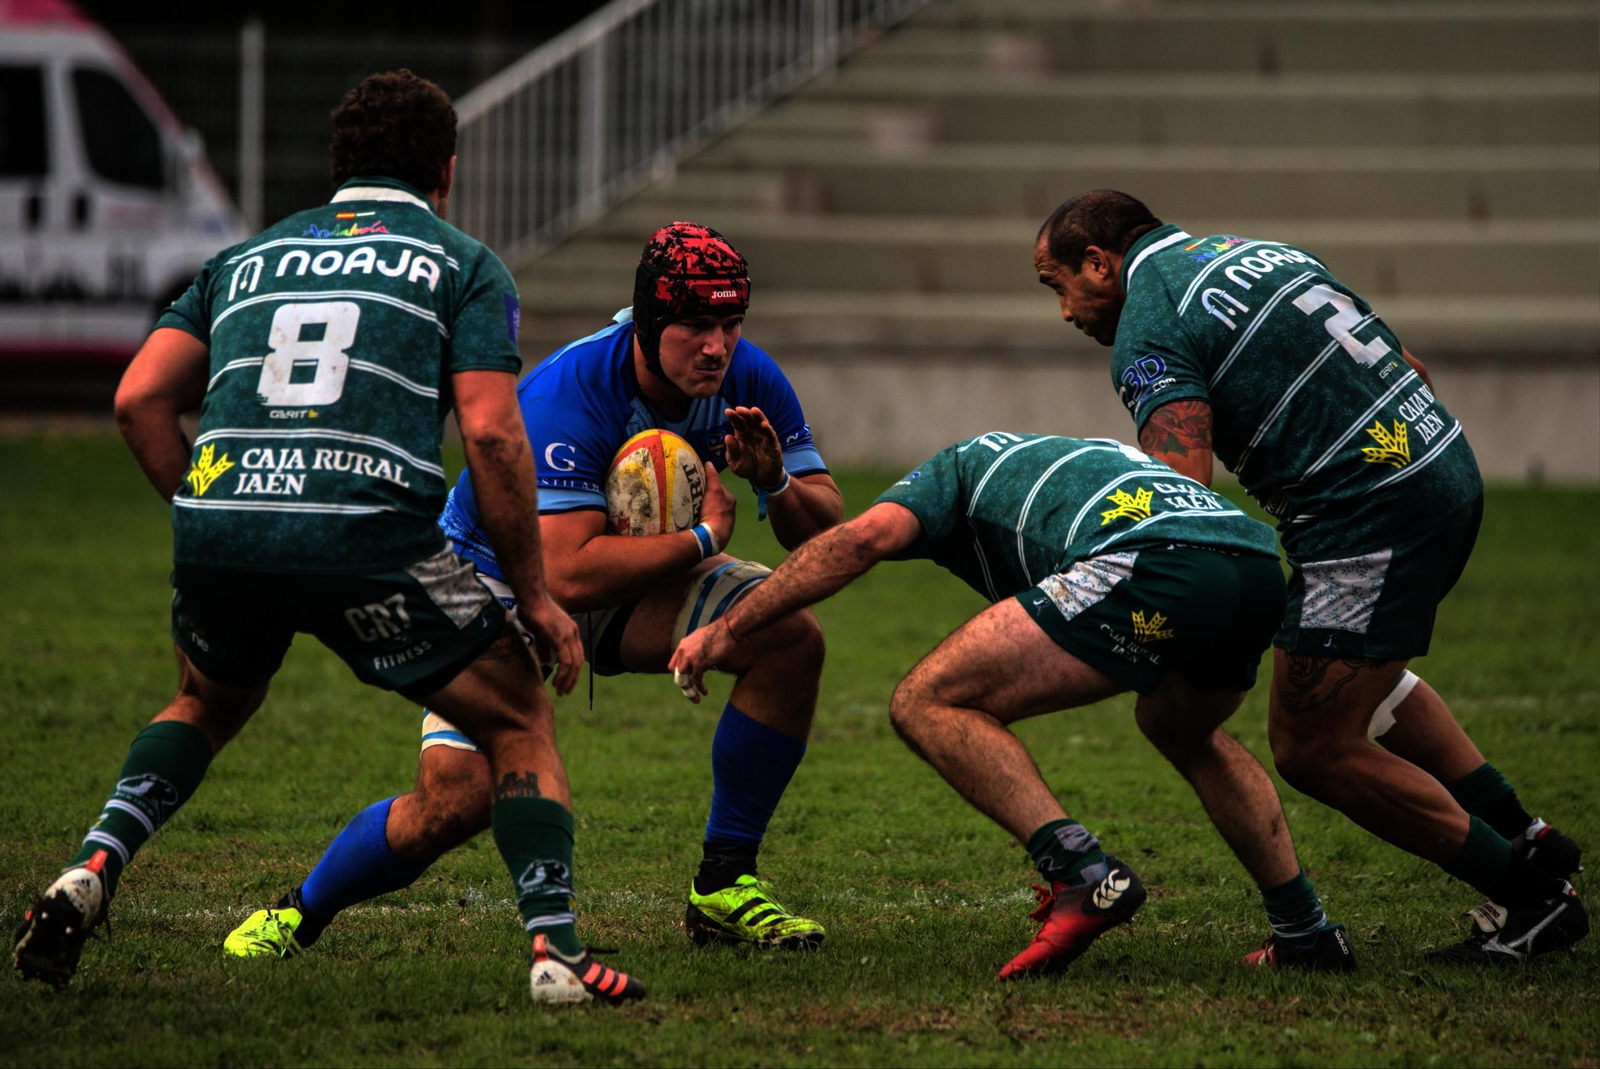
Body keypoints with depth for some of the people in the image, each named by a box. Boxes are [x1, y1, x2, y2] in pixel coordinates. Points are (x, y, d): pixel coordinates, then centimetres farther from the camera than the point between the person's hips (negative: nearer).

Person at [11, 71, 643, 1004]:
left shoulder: (246, 257, 26)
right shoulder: (463, 265, 14)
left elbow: (141, 398, 15)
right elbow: (491, 431, 0)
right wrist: (535, 594, 7)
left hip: (216, 530, 4)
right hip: (371, 538, -4)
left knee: (209, 707, 34)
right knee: (521, 722, 13)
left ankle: (91, 872, 14)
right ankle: (555, 949, -3)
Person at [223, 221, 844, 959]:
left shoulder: (746, 379, -17)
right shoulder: (565, 396, -35)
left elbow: (828, 538, -12)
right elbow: (568, 576, -43)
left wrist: (776, 483, -34)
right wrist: (704, 536, -33)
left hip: (636, 573, 5)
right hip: (501, 582, -5)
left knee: (791, 637, -19)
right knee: (457, 798, -22)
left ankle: (724, 885, -6)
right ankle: (298, 914, 6)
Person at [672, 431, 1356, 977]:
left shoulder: (955, 470, 25)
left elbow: (869, 534, 6)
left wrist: (728, 630, 10)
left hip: (1150, 568, -8)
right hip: (1260, 561, 8)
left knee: (927, 705, 0)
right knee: (1180, 729, 39)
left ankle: (1084, 876, -13)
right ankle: (1307, 932, 34)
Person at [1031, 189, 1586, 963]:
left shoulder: (1149, 333, -9)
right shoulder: (1259, 254, 18)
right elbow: (1405, 366, 21)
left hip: (1370, 512, -10)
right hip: (1445, 469, 10)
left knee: (1313, 748, -1)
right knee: (1366, 673, 33)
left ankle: (1529, 896, 4)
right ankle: (1520, 838, 37)